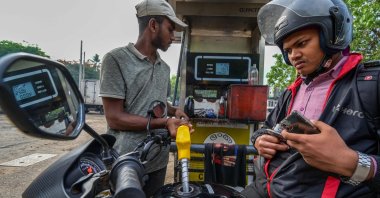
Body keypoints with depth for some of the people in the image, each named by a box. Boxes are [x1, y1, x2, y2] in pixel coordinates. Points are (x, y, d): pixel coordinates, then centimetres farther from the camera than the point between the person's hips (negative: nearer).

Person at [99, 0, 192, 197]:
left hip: (159, 161, 7)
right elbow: (114, 118, -15)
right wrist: (165, 122, -19)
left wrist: (174, 111, 3)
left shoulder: (164, 68, 13)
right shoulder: (117, 59, -10)